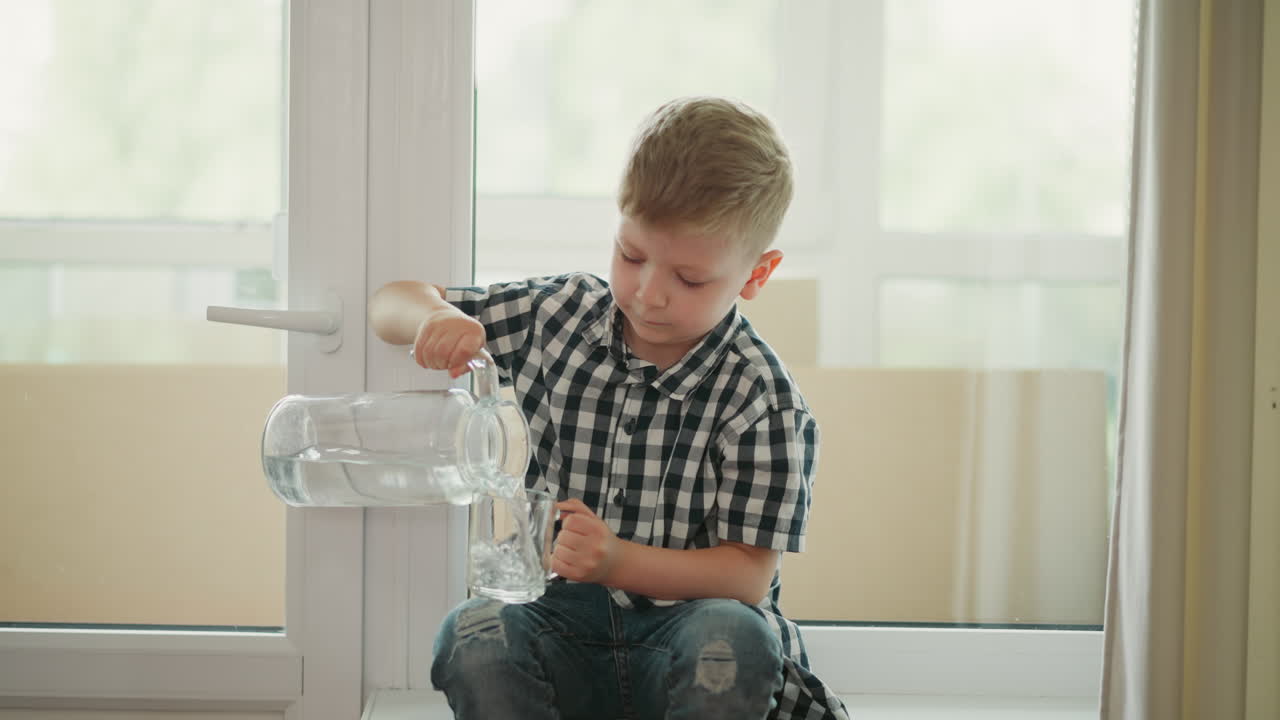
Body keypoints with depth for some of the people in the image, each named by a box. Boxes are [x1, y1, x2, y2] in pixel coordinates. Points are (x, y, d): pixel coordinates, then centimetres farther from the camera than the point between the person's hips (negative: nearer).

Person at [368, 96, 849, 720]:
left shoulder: (763, 399, -8)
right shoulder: (560, 316, 4)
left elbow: (748, 575, -9)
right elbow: (391, 304, 14)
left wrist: (617, 561, -25)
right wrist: (434, 317, -12)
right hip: (565, 627, 3)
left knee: (734, 635, -37)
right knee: (475, 635, -30)